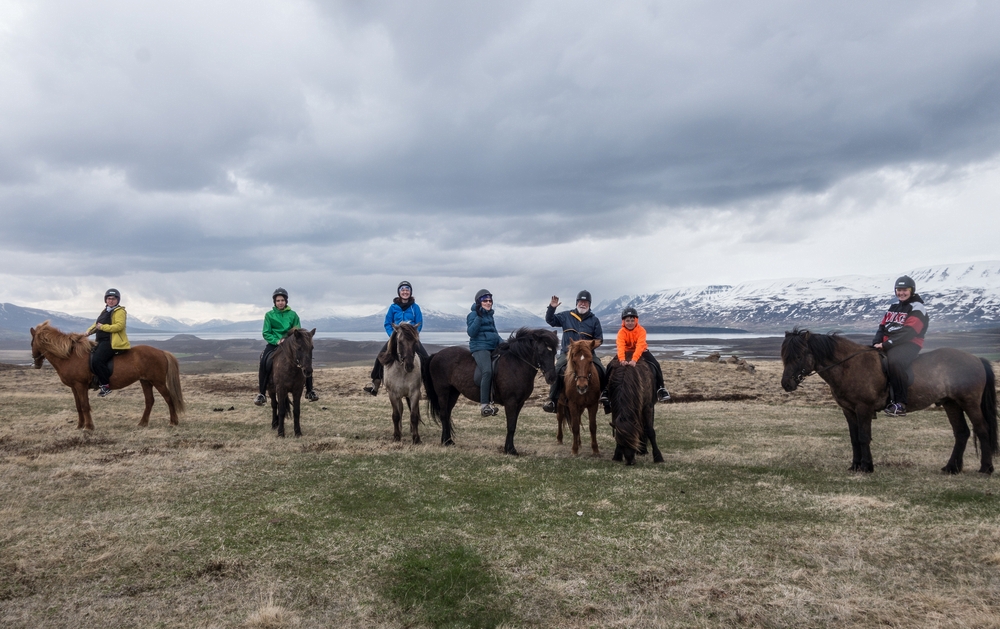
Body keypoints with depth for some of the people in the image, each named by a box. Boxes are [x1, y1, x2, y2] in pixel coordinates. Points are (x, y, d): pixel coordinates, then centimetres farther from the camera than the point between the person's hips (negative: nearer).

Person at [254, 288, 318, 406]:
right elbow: (266, 333, 0)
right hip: (274, 344, -1)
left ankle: (309, 391, -6)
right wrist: (277, 341, -17)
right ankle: (261, 394, -25)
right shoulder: (269, 315, 4)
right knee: (264, 361, -30)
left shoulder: (293, 314, 8)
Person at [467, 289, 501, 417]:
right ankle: (484, 405, -30)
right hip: (480, 348, -8)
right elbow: (471, 332, -14)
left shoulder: (490, 315, 21)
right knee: (487, 371, -28)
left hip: (494, 348, 8)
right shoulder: (473, 315, 0)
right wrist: (479, 316, -19)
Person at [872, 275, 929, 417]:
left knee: (894, 361, -37)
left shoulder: (917, 309, -4)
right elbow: (882, 326, 16)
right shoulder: (894, 306, 21)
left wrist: (886, 344, -21)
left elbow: (907, 332, -16)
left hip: (909, 345, -8)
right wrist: (877, 342, -4)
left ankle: (900, 404, -31)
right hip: (886, 345, 8)